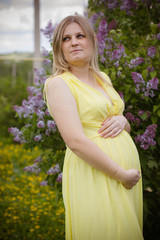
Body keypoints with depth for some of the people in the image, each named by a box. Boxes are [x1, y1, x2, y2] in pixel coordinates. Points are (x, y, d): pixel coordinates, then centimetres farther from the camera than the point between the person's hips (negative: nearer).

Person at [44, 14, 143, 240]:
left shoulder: (103, 78, 14)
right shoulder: (59, 83, -9)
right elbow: (75, 141, -20)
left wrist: (121, 120, -3)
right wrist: (121, 174, -18)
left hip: (129, 167, 7)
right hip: (94, 173, -7)